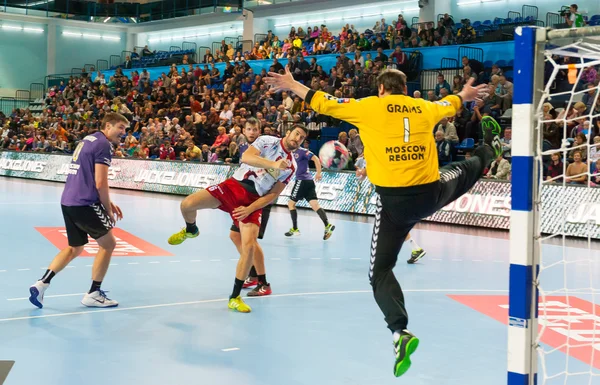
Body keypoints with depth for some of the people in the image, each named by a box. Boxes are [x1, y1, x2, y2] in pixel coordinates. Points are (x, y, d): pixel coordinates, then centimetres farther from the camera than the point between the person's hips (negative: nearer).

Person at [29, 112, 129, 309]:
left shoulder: (87, 140, 18)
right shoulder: (103, 144, -10)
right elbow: (100, 184, -16)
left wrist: (108, 203, 21)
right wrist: (108, 210, -3)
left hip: (68, 202, 9)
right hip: (84, 203, -9)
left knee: (74, 249, 22)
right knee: (108, 243, 6)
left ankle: (42, 283, 11)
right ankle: (93, 294, 10)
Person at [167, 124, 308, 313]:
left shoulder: (291, 166, 6)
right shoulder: (267, 141, 0)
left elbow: (273, 194, 4)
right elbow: (246, 157, -17)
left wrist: (249, 209, -9)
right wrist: (273, 164, -30)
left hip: (253, 201, 1)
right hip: (233, 186, -1)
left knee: (249, 246, -16)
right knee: (187, 204, -20)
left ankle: (235, 297, -1)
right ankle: (190, 230, 19)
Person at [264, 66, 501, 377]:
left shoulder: (370, 107, -2)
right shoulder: (423, 107, 9)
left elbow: (325, 103, 4)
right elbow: (449, 105, 31)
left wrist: (292, 86, 18)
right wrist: (464, 95, 54)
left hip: (394, 200, -4)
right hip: (432, 193, 4)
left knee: (380, 271, 3)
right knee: (462, 172, 36)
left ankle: (401, 332, -16)